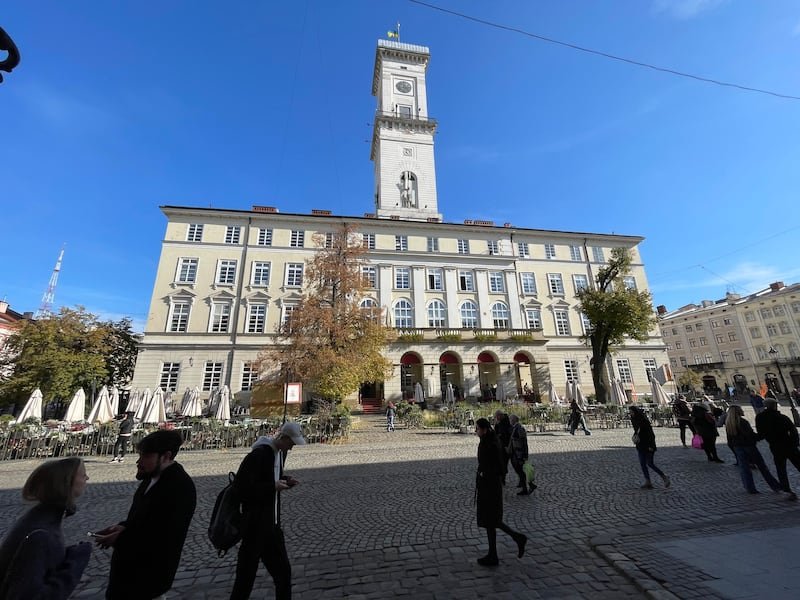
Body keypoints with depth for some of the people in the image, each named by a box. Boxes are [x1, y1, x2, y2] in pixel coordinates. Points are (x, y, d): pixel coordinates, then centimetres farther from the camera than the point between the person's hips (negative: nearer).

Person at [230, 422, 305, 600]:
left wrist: (284, 481, -4)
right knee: (246, 576, 10)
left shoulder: (280, 453, 2)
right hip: (256, 526, -8)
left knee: (283, 571, 19)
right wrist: (273, 486, -25)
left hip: (272, 524, 8)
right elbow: (241, 487, -25)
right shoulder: (258, 455, -25)